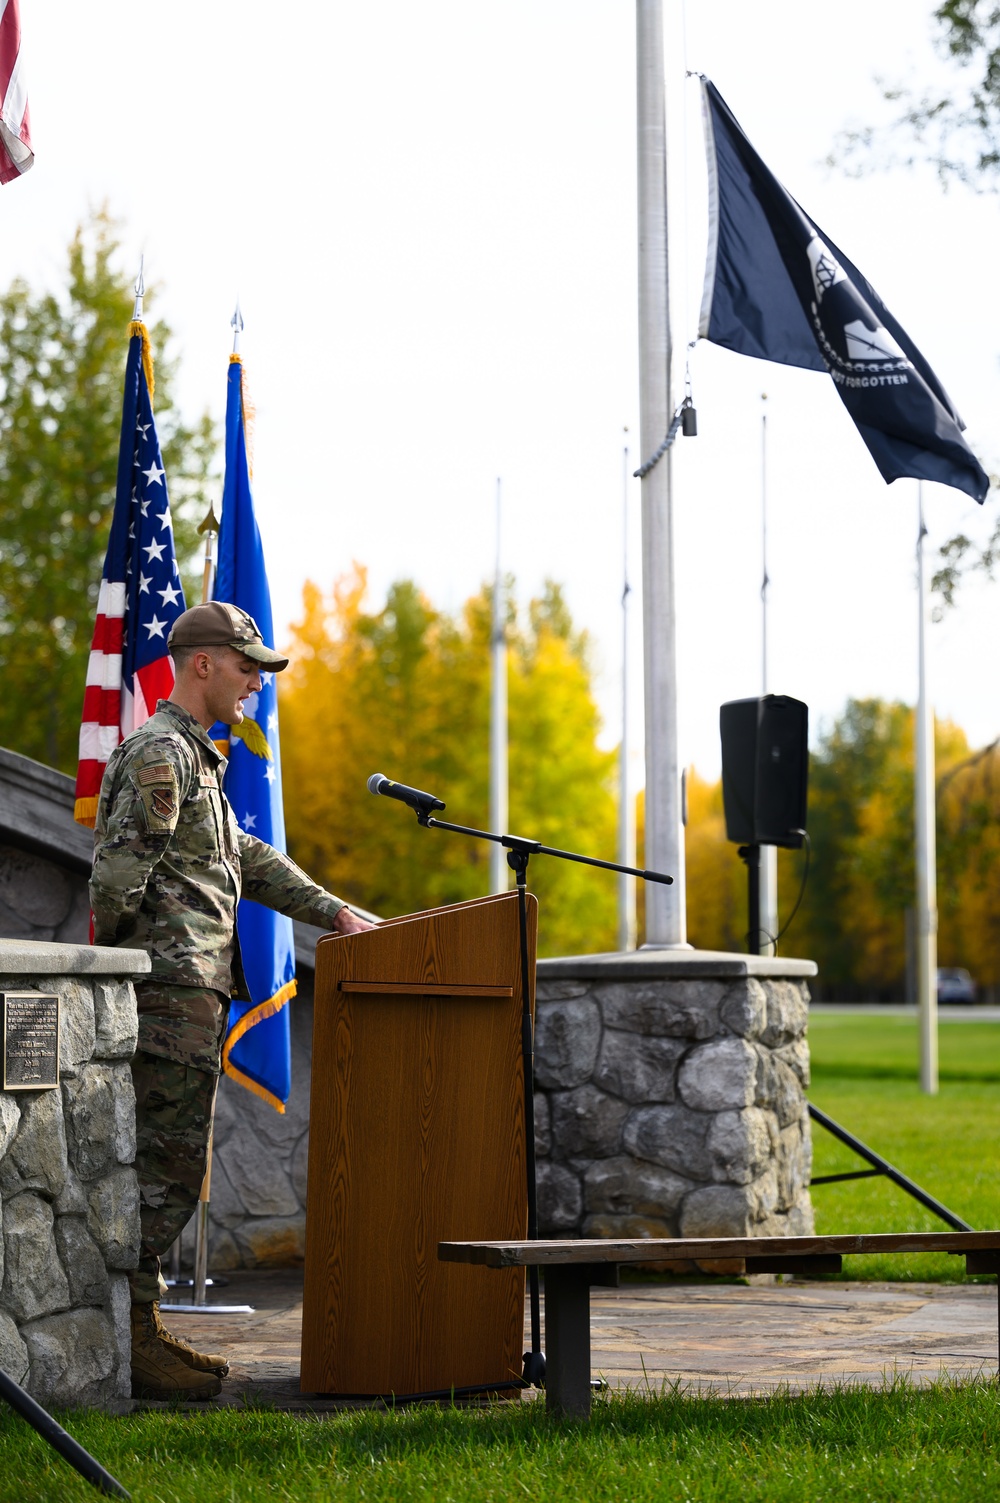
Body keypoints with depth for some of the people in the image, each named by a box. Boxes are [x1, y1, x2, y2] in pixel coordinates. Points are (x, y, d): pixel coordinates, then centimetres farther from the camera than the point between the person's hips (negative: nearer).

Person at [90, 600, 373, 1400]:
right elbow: (117, 872, -18)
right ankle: (130, 1336, -9)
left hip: (196, 996, 10)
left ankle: (138, 1332, 13)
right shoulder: (160, 752, -10)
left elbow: (248, 859, 28)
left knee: (173, 1168, 10)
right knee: (165, 1166, -10)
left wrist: (333, 911, 22)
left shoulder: (194, 757, 24)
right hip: (172, 993, -10)